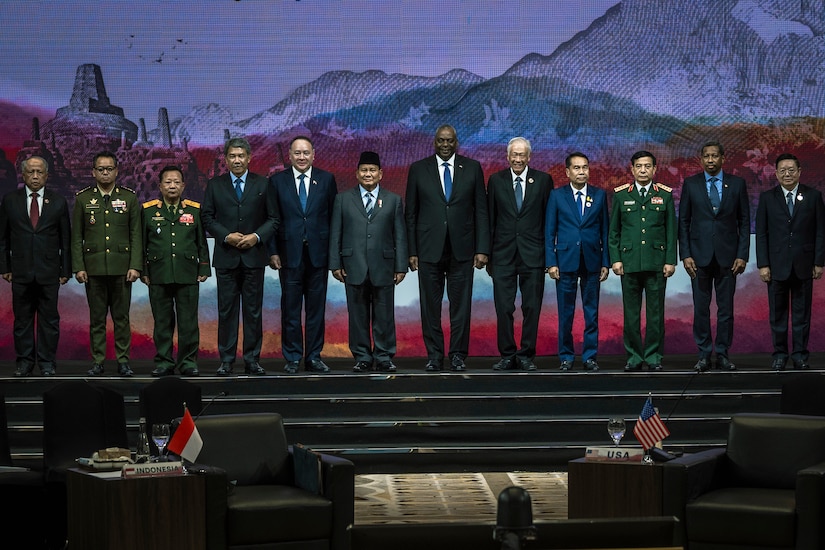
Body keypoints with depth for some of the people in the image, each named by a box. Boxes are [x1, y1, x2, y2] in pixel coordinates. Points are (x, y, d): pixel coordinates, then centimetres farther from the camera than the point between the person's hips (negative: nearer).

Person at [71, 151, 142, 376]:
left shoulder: (129, 198, 7)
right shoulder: (83, 198, 7)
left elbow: (136, 235, 4)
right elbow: (77, 237, 6)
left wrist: (135, 265, -5)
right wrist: (78, 267, -2)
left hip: (121, 266, 0)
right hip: (93, 267, 0)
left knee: (122, 317, 1)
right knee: (97, 318, 3)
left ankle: (123, 361, 6)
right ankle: (97, 362, 8)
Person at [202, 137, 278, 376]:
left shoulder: (262, 184, 7)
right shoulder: (214, 185, 8)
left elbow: (273, 219, 6)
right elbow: (207, 217, 5)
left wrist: (257, 236, -10)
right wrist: (226, 236, -10)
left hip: (254, 255, 0)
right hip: (225, 257, 0)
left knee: (254, 310, 2)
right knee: (226, 310, 1)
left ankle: (252, 360, 7)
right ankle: (226, 360, 6)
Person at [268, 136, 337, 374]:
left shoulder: (326, 180, 7)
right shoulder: (277, 181, 5)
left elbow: (333, 216, 6)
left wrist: (334, 251, 0)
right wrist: (273, 252, -3)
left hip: (318, 253, 1)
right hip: (289, 254, -1)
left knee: (316, 308, 5)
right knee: (290, 309, 2)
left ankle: (313, 357, 13)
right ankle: (292, 359, 9)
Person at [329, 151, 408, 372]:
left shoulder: (393, 200, 9)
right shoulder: (343, 199, 9)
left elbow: (400, 236, 6)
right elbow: (335, 234, 7)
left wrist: (401, 266, 1)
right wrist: (335, 264, 0)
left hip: (383, 267, 0)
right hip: (354, 267, 0)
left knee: (384, 316, 2)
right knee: (358, 315, 4)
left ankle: (384, 357, 9)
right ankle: (362, 358, 11)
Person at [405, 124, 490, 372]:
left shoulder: (472, 168, 5)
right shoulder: (418, 169, 4)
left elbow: (481, 211, 4)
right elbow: (411, 213, 5)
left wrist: (482, 249, -2)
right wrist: (412, 251, 0)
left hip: (461, 249, 0)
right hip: (429, 249, 0)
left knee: (461, 305, 2)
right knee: (430, 306, 3)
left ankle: (458, 356, 10)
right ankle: (434, 356, 12)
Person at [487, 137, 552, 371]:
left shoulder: (543, 180, 4)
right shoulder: (496, 180, 7)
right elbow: (490, 220, 8)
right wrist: (487, 254, 5)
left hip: (532, 254, -1)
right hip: (503, 254, 1)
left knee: (532, 308, 2)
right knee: (503, 308, 1)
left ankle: (526, 355, 11)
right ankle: (507, 356, 9)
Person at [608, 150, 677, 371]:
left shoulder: (665, 195, 7)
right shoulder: (621, 195, 7)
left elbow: (671, 230, 6)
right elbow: (613, 231, 9)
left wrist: (670, 260, -1)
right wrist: (615, 259, 0)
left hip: (656, 262, 0)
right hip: (629, 262, 0)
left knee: (655, 312, 1)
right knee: (631, 312, 2)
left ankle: (654, 357, 8)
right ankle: (634, 356, 9)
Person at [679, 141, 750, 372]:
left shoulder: (737, 184, 5)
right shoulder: (690, 184, 4)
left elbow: (744, 221, 5)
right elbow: (683, 221, 4)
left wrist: (742, 255, -2)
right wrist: (685, 254, -4)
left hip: (727, 255, 0)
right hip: (700, 255, 0)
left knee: (726, 309, 3)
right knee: (701, 308, 2)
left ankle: (722, 355, 10)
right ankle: (704, 355, 8)